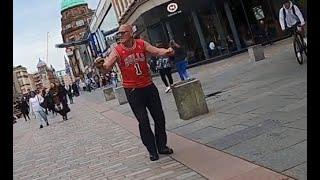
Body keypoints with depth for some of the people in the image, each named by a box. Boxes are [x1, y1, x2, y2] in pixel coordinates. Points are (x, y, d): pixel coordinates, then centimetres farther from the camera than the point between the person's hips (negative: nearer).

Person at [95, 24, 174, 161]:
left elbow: (157, 51, -7)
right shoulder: (117, 51, -10)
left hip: (149, 86, 3)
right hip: (132, 91, -3)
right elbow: (107, 67, -19)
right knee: (144, 122, 1)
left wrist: (167, 52, -29)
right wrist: (100, 66, -42)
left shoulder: (141, 44, -3)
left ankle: (162, 146, 30)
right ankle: (152, 151, 16)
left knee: (159, 117, 12)